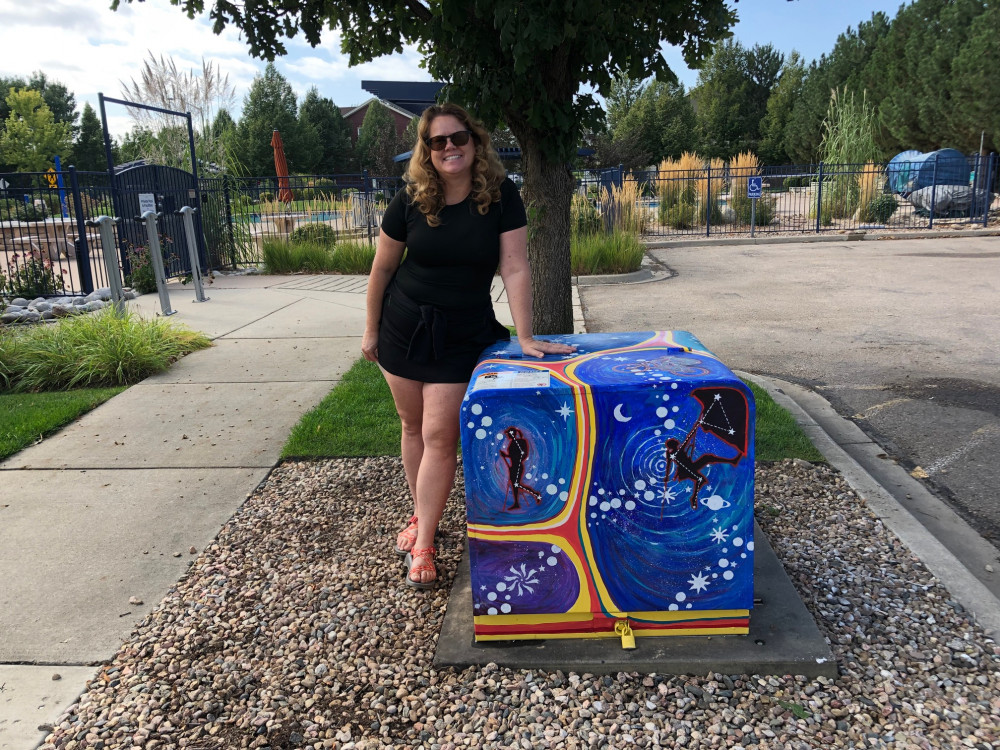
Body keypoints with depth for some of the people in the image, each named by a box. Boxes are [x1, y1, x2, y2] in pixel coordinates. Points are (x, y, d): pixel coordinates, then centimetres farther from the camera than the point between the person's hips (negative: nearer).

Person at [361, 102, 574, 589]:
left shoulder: (501, 197, -11)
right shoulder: (410, 202, -8)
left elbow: (515, 267, -15)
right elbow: (382, 268, 1)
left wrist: (525, 337, -20)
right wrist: (371, 330, 6)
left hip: (463, 335, -2)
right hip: (403, 328, 2)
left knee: (440, 435, -4)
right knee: (413, 427, 13)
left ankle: (424, 544, 8)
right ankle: (421, 515, 34)